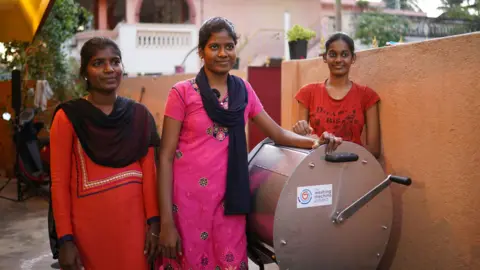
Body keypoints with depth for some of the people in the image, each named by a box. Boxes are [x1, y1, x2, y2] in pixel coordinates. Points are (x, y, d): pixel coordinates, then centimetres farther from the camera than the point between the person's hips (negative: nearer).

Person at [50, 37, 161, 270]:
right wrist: (65, 238, -9)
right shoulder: (68, 117, -5)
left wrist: (154, 222, -4)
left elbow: (149, 172, 3)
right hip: (89, 222, -2)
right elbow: (59, 182, -5)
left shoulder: (139, 115, 3)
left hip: (134, 218, 2)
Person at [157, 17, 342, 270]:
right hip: (188, 198, -3)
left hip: (228, 198, 3)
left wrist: (314, 142, -10)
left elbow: (277, 132, 10)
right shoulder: (183, 92, -5)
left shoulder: (243, 90, 7)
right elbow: (166, 156, -7)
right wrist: (166, 221, -12)